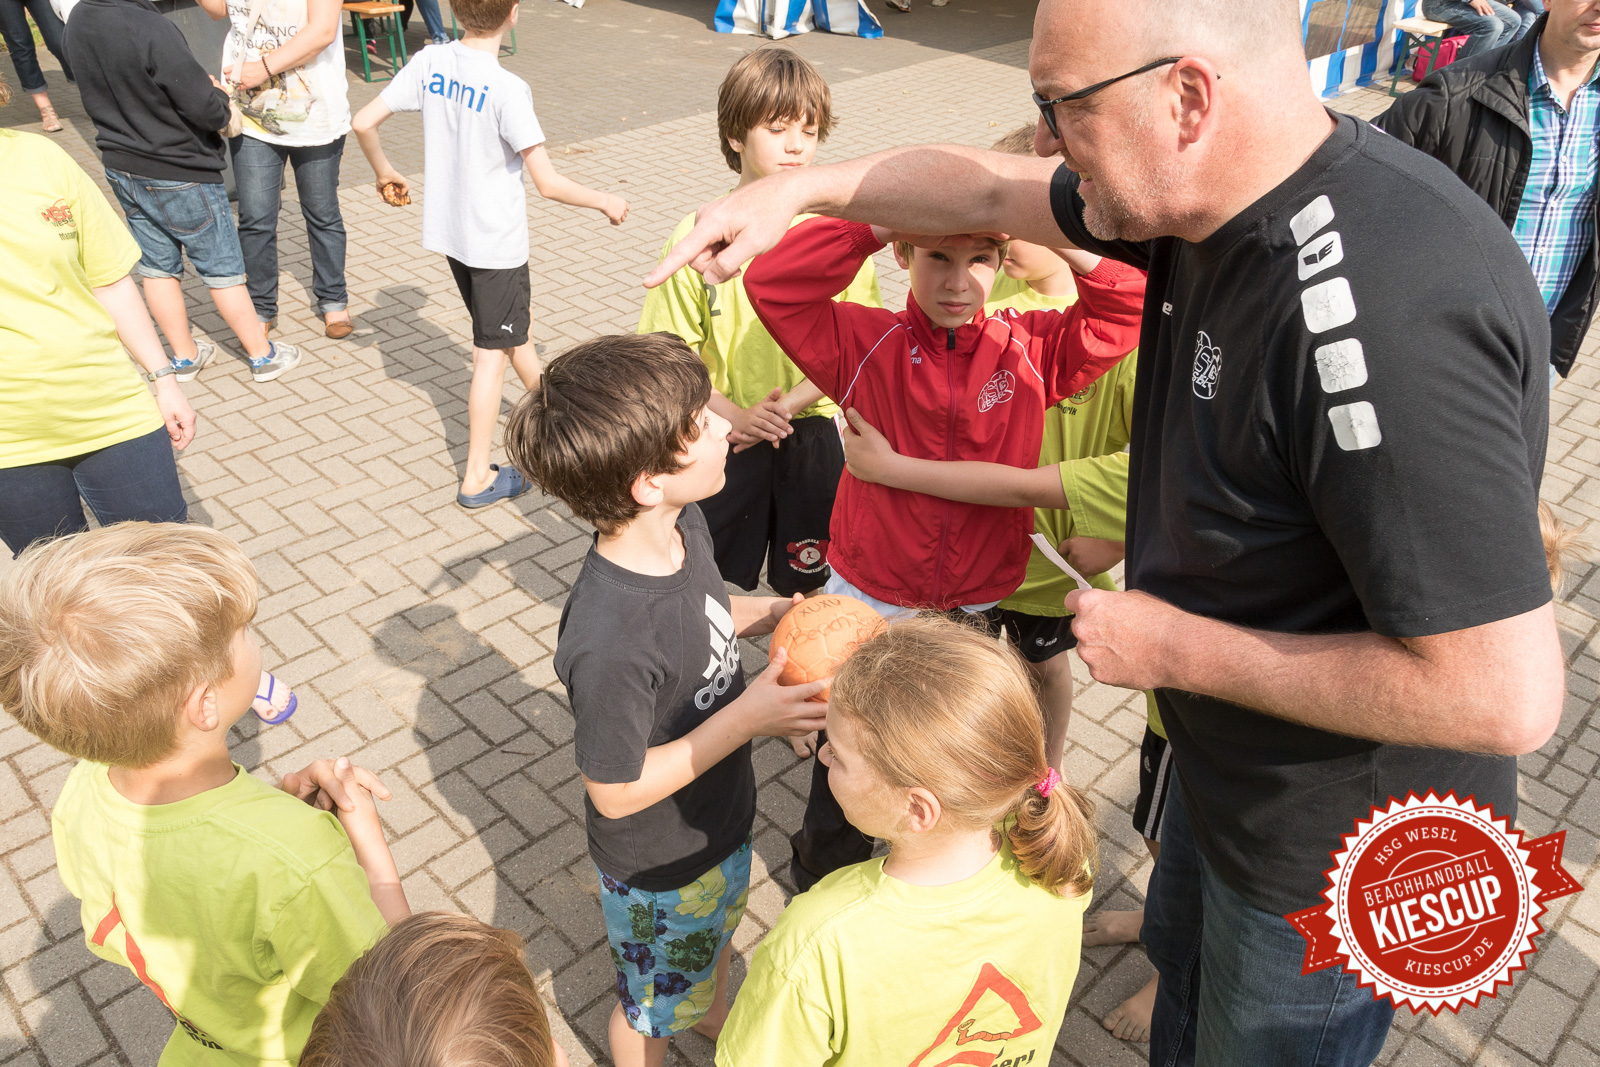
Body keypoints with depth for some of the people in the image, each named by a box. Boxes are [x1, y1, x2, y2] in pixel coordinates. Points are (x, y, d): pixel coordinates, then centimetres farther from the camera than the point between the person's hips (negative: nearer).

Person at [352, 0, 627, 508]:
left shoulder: (430, 63, -5)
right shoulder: (507, 89, -23)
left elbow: (364, 122, -1)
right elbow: (549, 184, -24)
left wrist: (384, 171, 18)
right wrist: (605, 201, -7)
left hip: (448, 231, 7)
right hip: (495, 240, -7)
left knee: (516, 321, 25)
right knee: (492, 353, 3)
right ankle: (477, 478, 10)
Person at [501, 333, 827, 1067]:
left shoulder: (685, 525, -17)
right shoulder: (608, 643, -42)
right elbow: (617, 792, -29)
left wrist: (783, 611, -12)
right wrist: (747, 718, -32)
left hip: (721, 815, 8)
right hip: (658, 866, -8)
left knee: (716, 932, 38)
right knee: (652, 1004, 25)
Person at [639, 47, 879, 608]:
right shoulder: (697, 233, -9)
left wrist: (787, 404, -18)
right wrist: (736, 414, -19)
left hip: (810, 434, 1)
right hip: (722, 437, 0)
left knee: (803, 583, 17)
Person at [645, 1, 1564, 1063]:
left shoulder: (1387, 314, -38)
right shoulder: (1216, 192, -9)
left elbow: (1507, 696, -35)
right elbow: (988, 188, 6)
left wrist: (1176, 648, -27)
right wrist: (803, 188, 2)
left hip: (1334, 855, -7)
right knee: (1183, 952, 33)